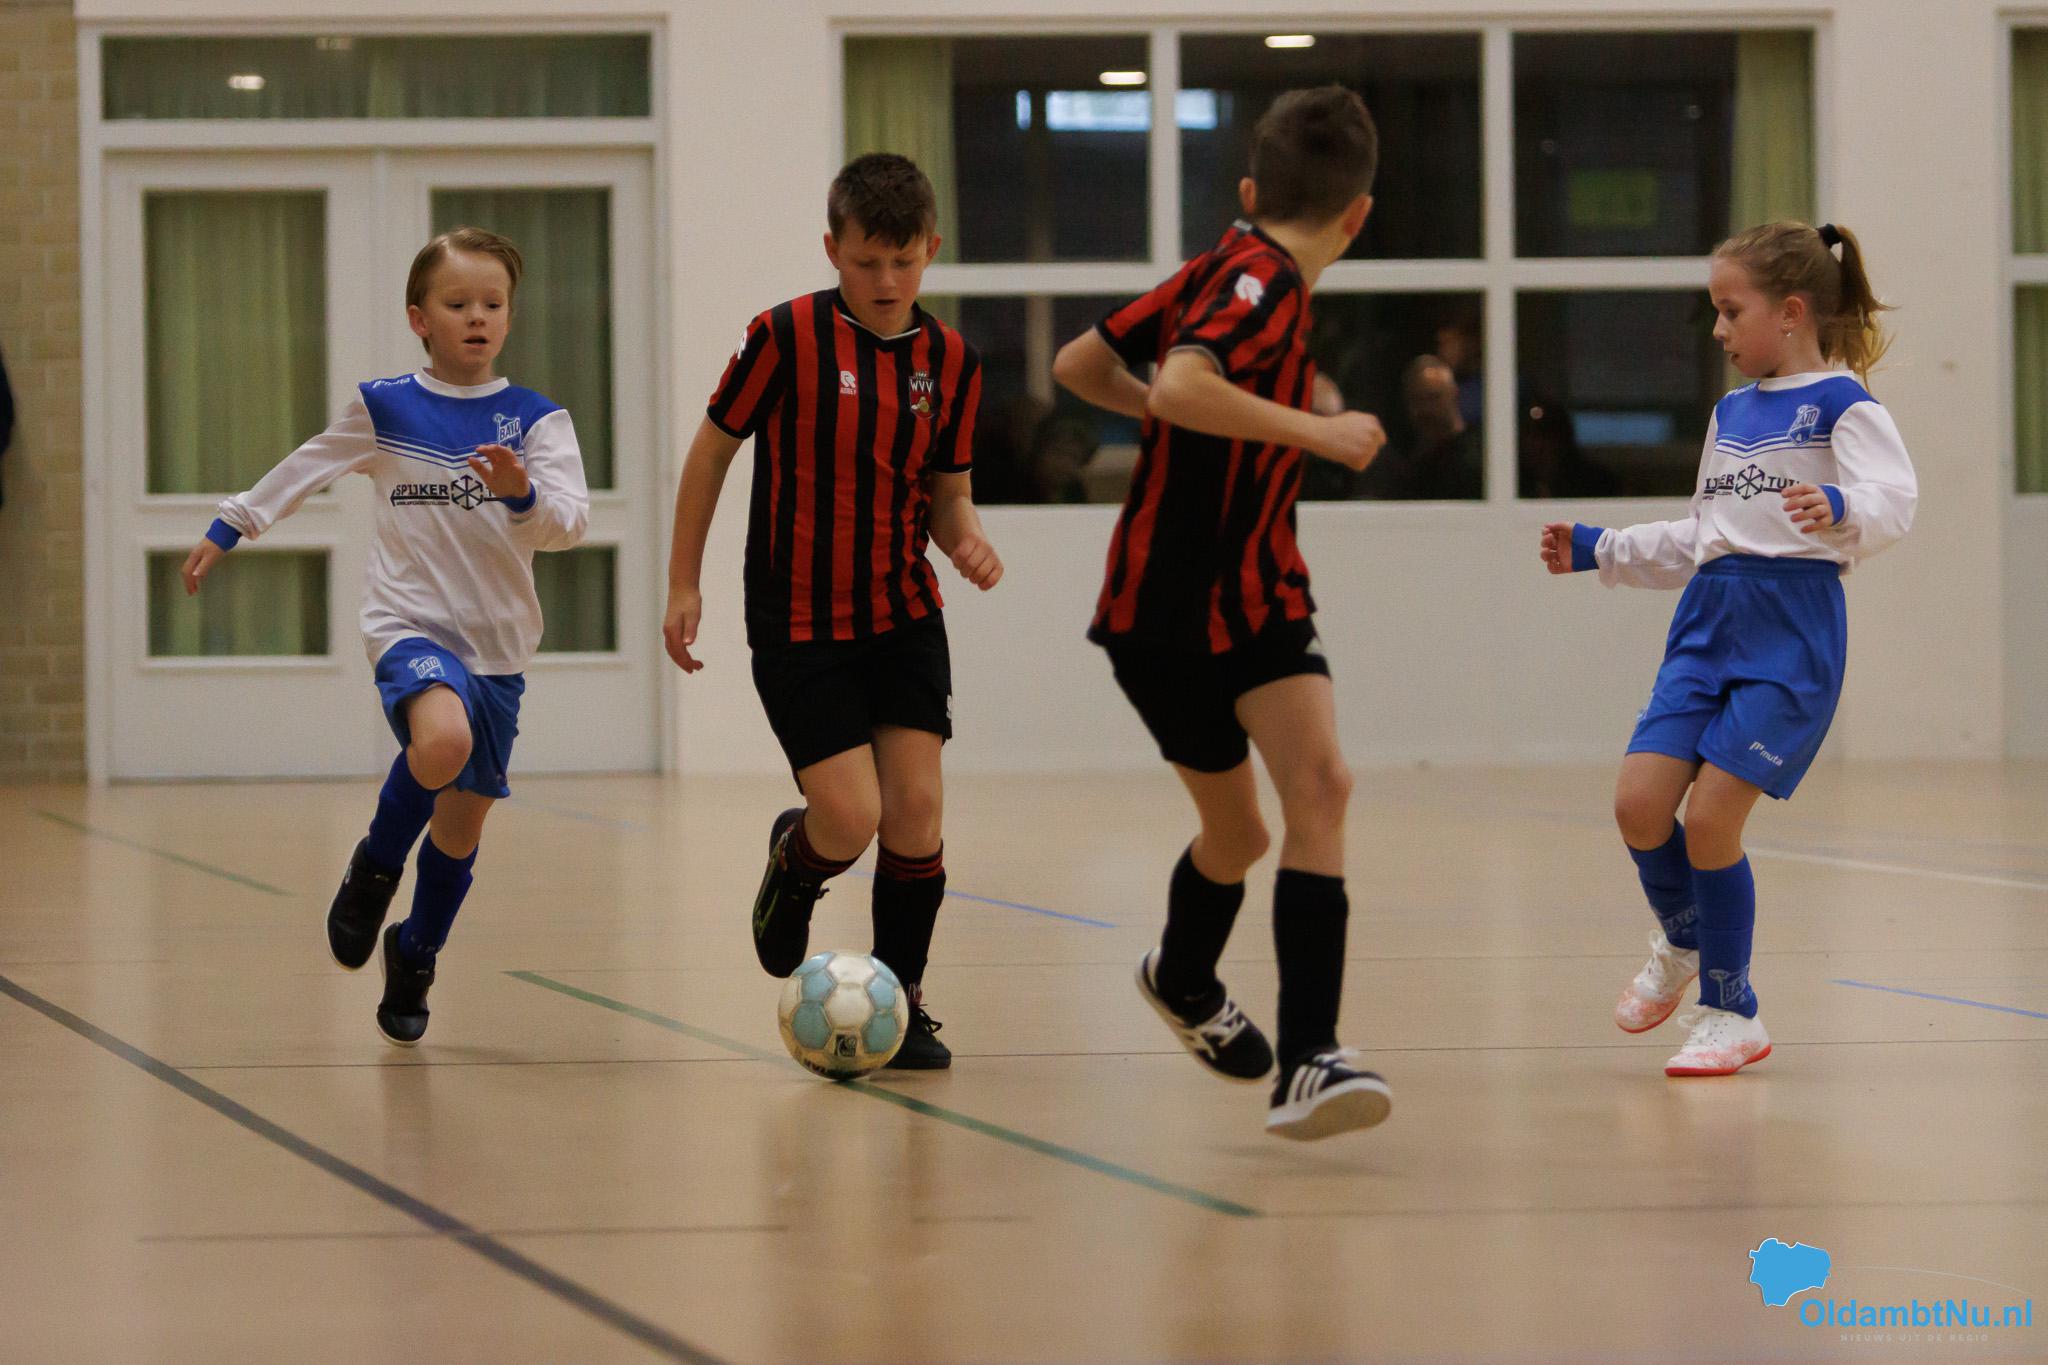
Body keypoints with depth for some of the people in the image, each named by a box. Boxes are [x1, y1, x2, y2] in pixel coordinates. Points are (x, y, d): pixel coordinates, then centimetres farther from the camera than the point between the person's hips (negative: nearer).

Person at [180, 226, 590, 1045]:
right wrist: (229, 527, 23)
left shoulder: (535, 420, 2)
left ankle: (413, 963, 34)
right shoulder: (383, 409, 2)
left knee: (463, 822, 8)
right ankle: (374, 870, -6)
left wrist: (523, 495, -28)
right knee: (442, 740, -34)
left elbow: (570, 523, -8)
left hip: (499, 646, 3)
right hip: (410, 625, -3)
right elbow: (307, 469, 17)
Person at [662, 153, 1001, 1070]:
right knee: (851, 820, -12)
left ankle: (900, 1001, 12)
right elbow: (712, 449, 0)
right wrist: (684, 584, 1)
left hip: (904, 617, 4)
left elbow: (948, 494, 12)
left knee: (916, 808, -5)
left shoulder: (950, 361, 1)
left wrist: (968, 541, -11)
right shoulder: (786, 336, -10)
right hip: (798, 624, -3)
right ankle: (793, 867, 25)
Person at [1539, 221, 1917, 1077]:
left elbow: (1892, 498, -20)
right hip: (1707, 620, 7)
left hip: (1791, 628, -7)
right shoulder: (1731, 413, 20)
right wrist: (1595, 551, 27)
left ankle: (1729, 1013, 6)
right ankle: (1682, 943, 24)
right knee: (1639, 802, -6)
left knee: (1711, 816, -11)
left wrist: (1840, 509, -41)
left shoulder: (1840, 403, -4)